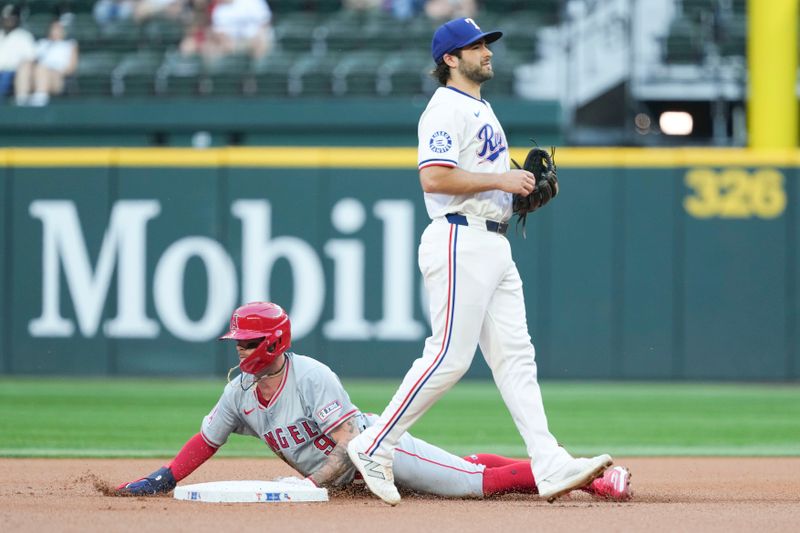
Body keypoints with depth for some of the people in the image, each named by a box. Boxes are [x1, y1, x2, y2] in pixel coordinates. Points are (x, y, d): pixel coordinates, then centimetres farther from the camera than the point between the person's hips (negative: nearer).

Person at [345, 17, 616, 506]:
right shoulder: (447, 109, -11)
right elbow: (434, 178, -23)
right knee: (449, 356, -11)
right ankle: (374, 447, -2)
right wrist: (501, 180, -17)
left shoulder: (482, 109, 21)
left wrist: (522, 186, 12)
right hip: (460, 241, -10)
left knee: (515, 356, 3)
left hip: (495, 244, 10)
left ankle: (551, 467, -3)